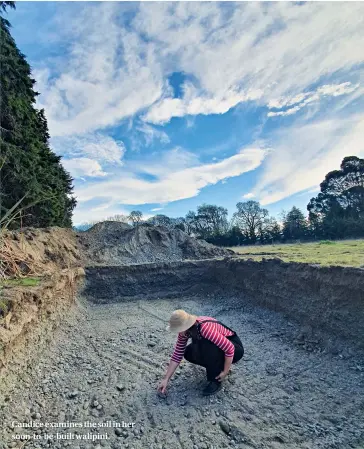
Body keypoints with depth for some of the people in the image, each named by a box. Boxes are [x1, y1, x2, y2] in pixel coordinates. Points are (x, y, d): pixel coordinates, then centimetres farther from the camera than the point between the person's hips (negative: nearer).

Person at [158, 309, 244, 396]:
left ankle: (215, 380, -10)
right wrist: (165, 379, -9)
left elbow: (229, 348, -34)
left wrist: (225, 372, -22)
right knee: (188, 353, -9)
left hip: (235, 347, -7)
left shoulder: (205, 328, -36)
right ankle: (215, 366, 11)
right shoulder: (185, 331, -13)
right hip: (214, 348, 7)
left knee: (206, 346, -33)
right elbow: (177, 355, -7)